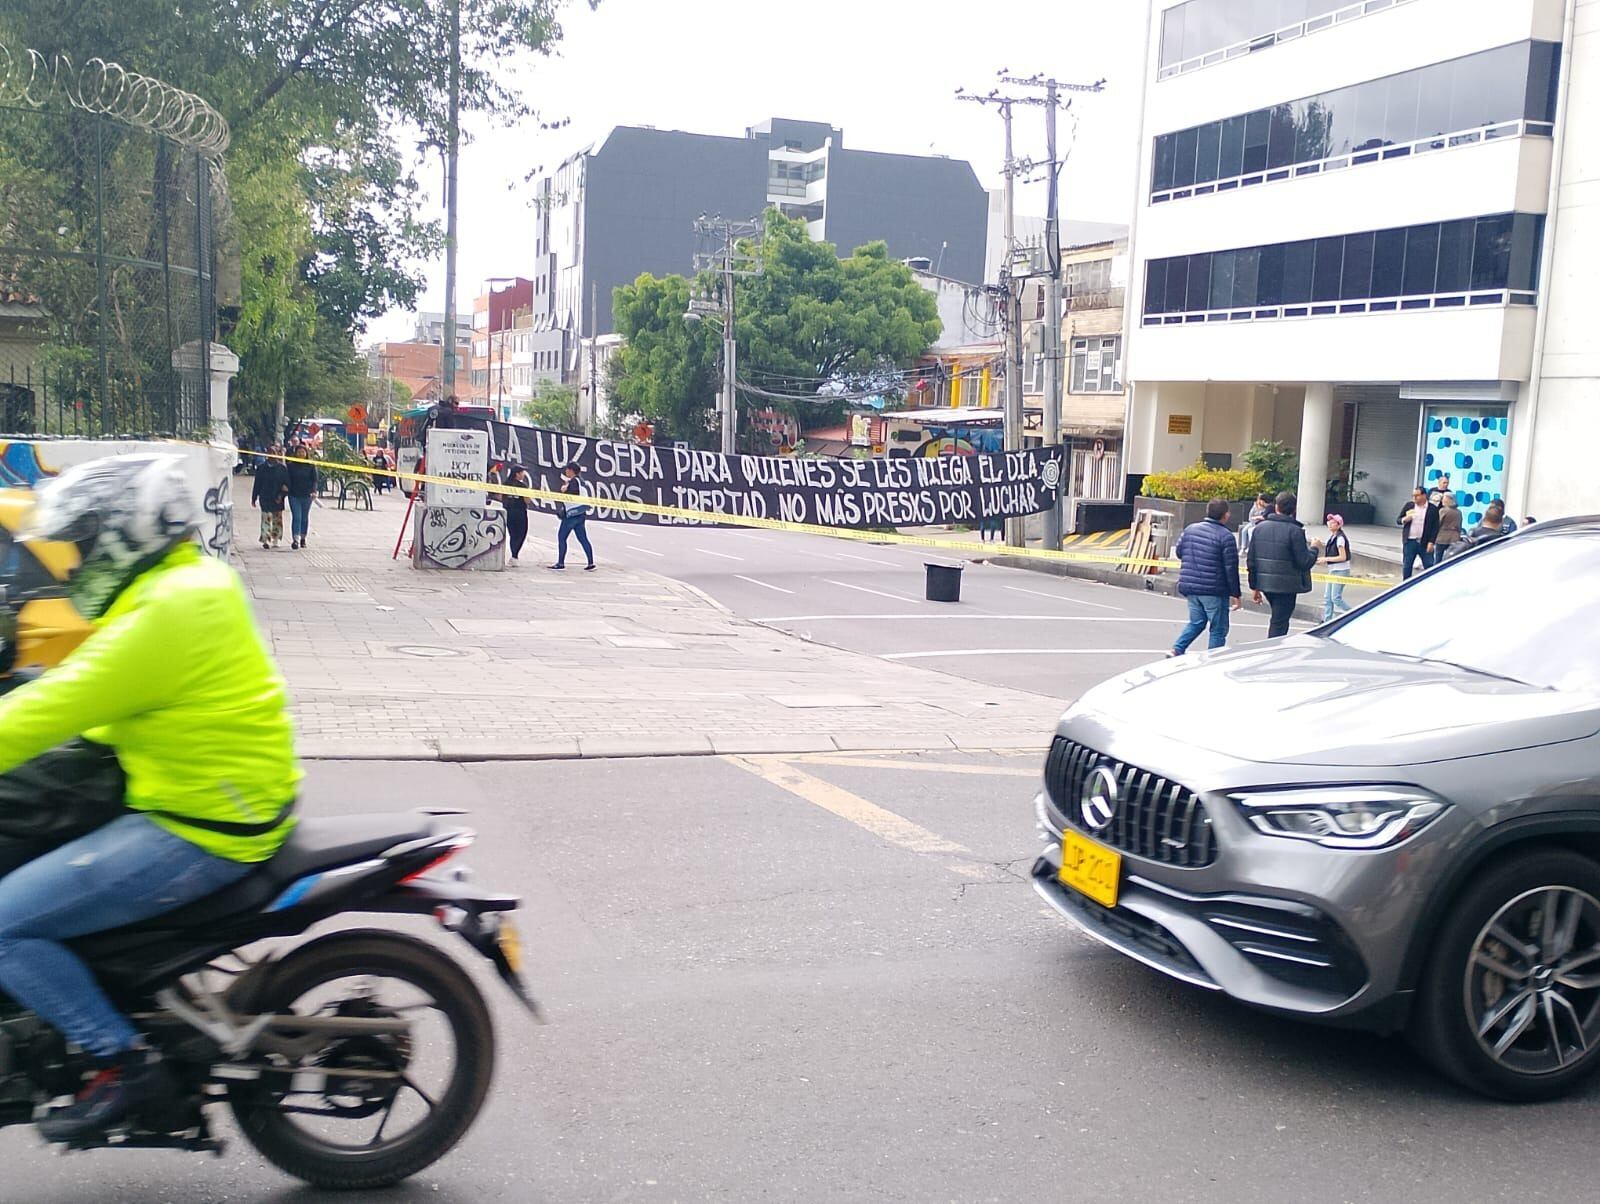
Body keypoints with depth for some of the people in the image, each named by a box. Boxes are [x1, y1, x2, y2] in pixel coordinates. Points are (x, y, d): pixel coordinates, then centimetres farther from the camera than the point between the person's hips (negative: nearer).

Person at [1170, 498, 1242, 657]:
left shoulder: (1190, 529, 5)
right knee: (1218, 629, 6)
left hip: (1190, 587, 6)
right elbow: (1231, 568, -12)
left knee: (1196, 623, 21)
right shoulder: (1226, 536, -13)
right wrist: (1236, 594, -5)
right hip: (1214, 591, -6)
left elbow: (1178, 551, 15)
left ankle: (1177, 649, 5)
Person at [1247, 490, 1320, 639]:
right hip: (1285, 585, -5)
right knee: (1279, 623, 0)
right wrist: (1314, 549, 7)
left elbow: (1252, 560, 7)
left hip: (1264, 582, 5)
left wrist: (1254, 586, 15)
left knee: (1278, 618, 24)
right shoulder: (1294, 531, -13)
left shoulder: (1260, 527, 4)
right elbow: (1304, 562, -13)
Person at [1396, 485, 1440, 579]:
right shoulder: (1409, 505, 7)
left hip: (1425, 543, -2)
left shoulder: (1433, 509, -1)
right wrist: (1404, 519, -13)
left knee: (1429, 566, 0)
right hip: (1410, 542, 2)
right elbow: (1398, 521, 10)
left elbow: (1435, 527, -3)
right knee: (1406, 566, 5)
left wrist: (1431, 542, -11)